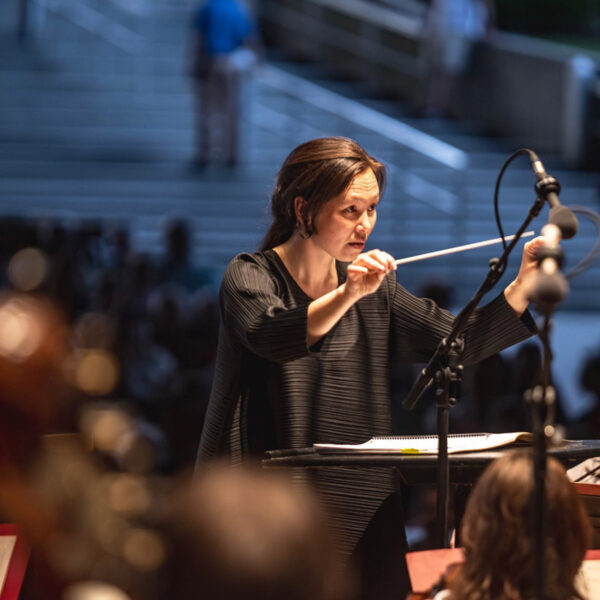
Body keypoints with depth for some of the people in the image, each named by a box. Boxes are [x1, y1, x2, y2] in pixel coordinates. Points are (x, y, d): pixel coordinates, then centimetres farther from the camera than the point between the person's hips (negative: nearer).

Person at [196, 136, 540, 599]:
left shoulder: (375, 288, 13)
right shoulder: (250, 275, -2)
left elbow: (459, 343, 4)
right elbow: (272, 336, -23)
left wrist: (523, 286, -10)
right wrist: (348, 294, -38)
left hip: (366, 509, 4)